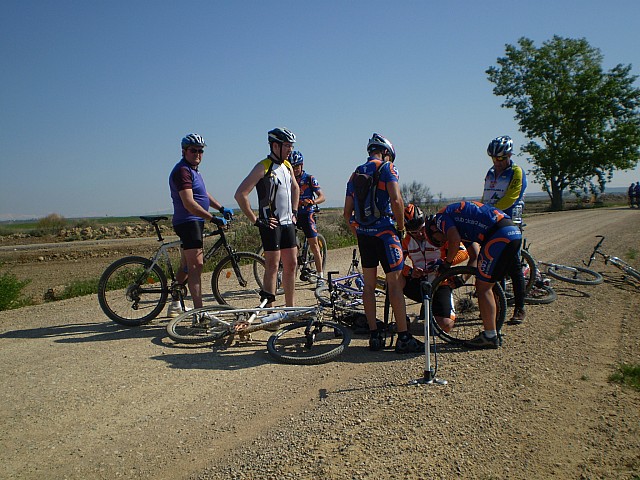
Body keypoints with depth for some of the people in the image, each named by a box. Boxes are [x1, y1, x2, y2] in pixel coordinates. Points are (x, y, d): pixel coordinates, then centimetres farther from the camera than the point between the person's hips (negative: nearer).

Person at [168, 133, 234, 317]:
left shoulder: (193, 170, 19)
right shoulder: (182, 171, -15)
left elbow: (204, 194, 27)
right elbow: (189, 203, -24)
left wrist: (221, 208, 17)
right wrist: (213, 218, -27)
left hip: (194, 222, 11)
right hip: (188, 222, -11)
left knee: (186, 266, 18)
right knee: (196, 264, -17)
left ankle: (175, 305, 30)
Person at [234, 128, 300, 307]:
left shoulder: (288, 166, 12)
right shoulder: (263, 167, -12)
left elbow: (295, 188, 31)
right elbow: (240, 194, -19)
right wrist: (255, 220, -16)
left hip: (288, 223, 8)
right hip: (271, 224, -7)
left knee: (291, 264, 10)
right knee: (272, 266, -5)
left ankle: (290, 308, 21)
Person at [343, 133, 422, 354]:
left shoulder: (355, 174, 17)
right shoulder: (387, 168, -2)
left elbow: (347, 212, 13)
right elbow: (396, 199, -17)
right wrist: (401, 227, -5)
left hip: (362, 233, 6)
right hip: (384, 231, -6)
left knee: (369, 284, 11)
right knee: (395, 283, -3)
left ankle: (374, 335, 14)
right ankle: (403, 337, -1)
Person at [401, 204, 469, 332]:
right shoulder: (407, 240, 1)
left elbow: (464, 253, -14)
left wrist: (443, 262, -29)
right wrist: (410, 271, -27)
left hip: (440, 284, -3)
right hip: (419, 283, 3)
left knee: (447, 326, -17)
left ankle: (447, 306, 19)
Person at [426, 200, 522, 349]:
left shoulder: (441, 217, 6)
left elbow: (455, 240, -13)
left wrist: (446, 263, 3)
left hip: (499, 235, -9)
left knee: (482, 288, -1)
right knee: (485, 287, 16)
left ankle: (490, 337, 4)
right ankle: (491, 332, 22)